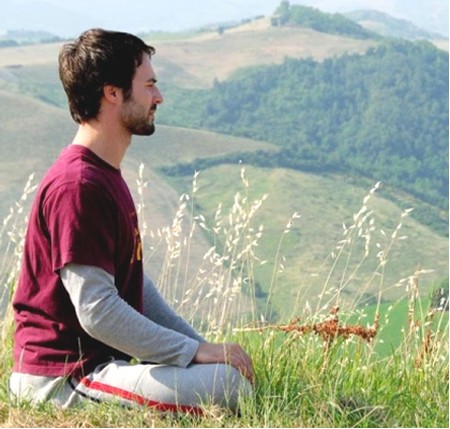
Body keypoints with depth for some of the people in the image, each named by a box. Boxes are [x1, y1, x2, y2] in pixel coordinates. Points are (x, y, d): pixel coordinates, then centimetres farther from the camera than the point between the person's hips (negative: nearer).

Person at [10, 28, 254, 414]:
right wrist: (196, 351, -19)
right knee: (230, 385, -24)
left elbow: (134, 284, 18)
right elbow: (97, 310, -24)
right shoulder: (78, 186, -19)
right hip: (62, 377, -10)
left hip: (97, 360, 10)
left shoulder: (105, 176, 16)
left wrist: (200, 344, 8)